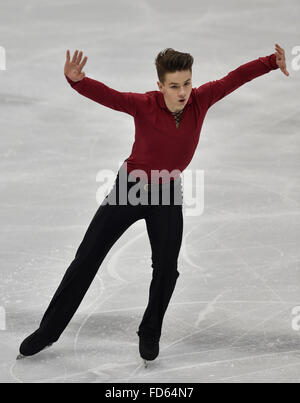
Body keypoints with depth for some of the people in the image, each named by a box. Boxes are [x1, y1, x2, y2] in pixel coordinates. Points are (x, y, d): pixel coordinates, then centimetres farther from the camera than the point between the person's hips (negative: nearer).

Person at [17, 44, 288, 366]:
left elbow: (235, 78, -15)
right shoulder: (144, 105, -24)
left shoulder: (200, 100, -14)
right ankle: (49, 330, 16)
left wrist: (272, 62, -27)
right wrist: (76, 80, -57)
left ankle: (149, 334, 25)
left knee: (166, 268, 0)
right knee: (86, 259, 2)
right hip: (130, 189, -2)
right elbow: (107, 95, -38)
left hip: (167, 195, 2)